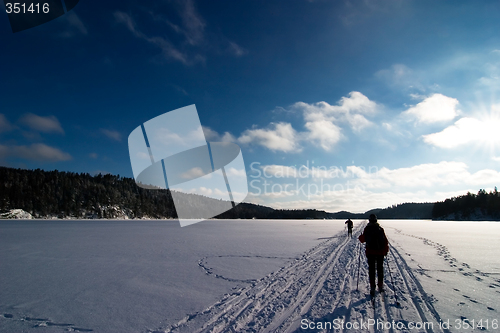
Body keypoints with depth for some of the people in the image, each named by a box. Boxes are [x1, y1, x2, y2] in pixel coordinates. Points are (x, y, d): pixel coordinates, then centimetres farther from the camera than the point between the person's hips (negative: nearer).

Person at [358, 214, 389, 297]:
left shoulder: (367, 229, -7)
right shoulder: (380, 229, -3)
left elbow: (362, 240, 2)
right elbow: (385, 241, -2)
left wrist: (360, 236, 23)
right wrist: (386, 250, 9)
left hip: (370, 252, -1)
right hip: (380, 252, 2)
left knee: (371, 270, 4)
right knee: (380, 269, 16)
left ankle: (372, 288, 1)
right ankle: (380, 286, 24)